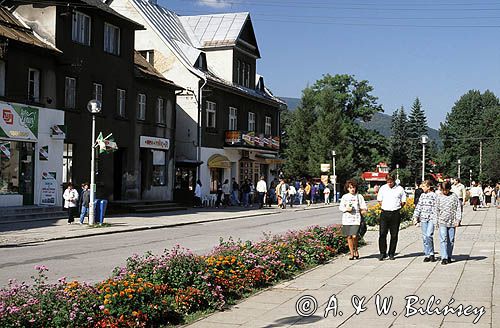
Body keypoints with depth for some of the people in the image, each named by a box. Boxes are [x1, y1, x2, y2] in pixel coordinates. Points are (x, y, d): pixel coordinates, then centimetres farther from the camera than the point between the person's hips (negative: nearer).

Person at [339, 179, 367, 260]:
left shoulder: (359, 196, 8)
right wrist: (346, 209, -8)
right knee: (349, 237, 3)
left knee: (354, 236, -14)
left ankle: (356, 250, 12)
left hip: (356, 218, -2)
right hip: (347, 219, 2)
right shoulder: (344, 197, 10)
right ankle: (352, 253, 14)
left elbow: (363, 207, 11)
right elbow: (340, 207, 11)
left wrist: (363, 210, -12)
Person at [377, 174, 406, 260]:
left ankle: (391, 253, 13)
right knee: (382, 233, -7)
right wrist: (384, 207, 5)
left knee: (394, 235, 4)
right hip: (384, 213, 1)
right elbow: (379, 200, 16)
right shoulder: (383, 188, 7)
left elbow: (403, 201, 10)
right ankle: (382, 253, 0)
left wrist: (397, 208, 2)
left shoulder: (400, 189, 3)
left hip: (395, 214, -1)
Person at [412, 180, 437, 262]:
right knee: (424, 237, 4)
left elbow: (436, 208, -6)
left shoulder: (434, 195, -3)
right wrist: (415, 217, 8)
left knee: (429, 235, -17)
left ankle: (431, 254, -2)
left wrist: (436, 219, -11)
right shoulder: (422, 195, 12)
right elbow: (418, 206, 14)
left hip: (431, 218, -5)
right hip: (423, 218, 5)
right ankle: (427, 255, 12)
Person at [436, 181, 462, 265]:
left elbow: (458, 208, 3)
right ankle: (444, 258, -13)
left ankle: (449, 257, 17)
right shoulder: (439, 197, 5)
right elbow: (437, 210, 11)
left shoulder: (454, 196, 3)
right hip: (442, 222, -1)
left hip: (452, 222, 1)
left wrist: (458, 220, -4)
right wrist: (437, 220, 10)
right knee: (443, 239, -10)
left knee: (451, 240, 6)